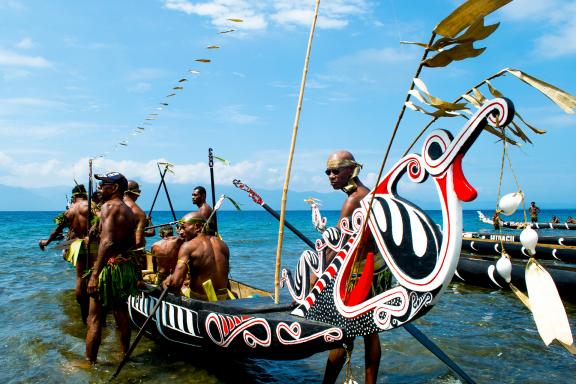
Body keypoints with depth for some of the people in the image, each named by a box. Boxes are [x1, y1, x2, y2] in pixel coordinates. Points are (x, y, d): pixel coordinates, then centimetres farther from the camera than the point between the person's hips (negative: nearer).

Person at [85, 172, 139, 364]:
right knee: (121, 311, 20)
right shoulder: (129, 211, 14)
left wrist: (95, 274, -25)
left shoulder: (108, 206, -12)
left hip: (111, 266, -9)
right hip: (127, 265, 9)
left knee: (95, 318, 1)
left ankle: (90, 362, 7)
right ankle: (124, 353, 31)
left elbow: (107, 242, -24)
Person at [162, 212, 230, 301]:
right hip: (223, 298, 4)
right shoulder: (223, 245, 5)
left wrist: (165, 283, -1)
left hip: (199, 299, -3)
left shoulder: (188, 246, -12)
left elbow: (175, 283, -22)